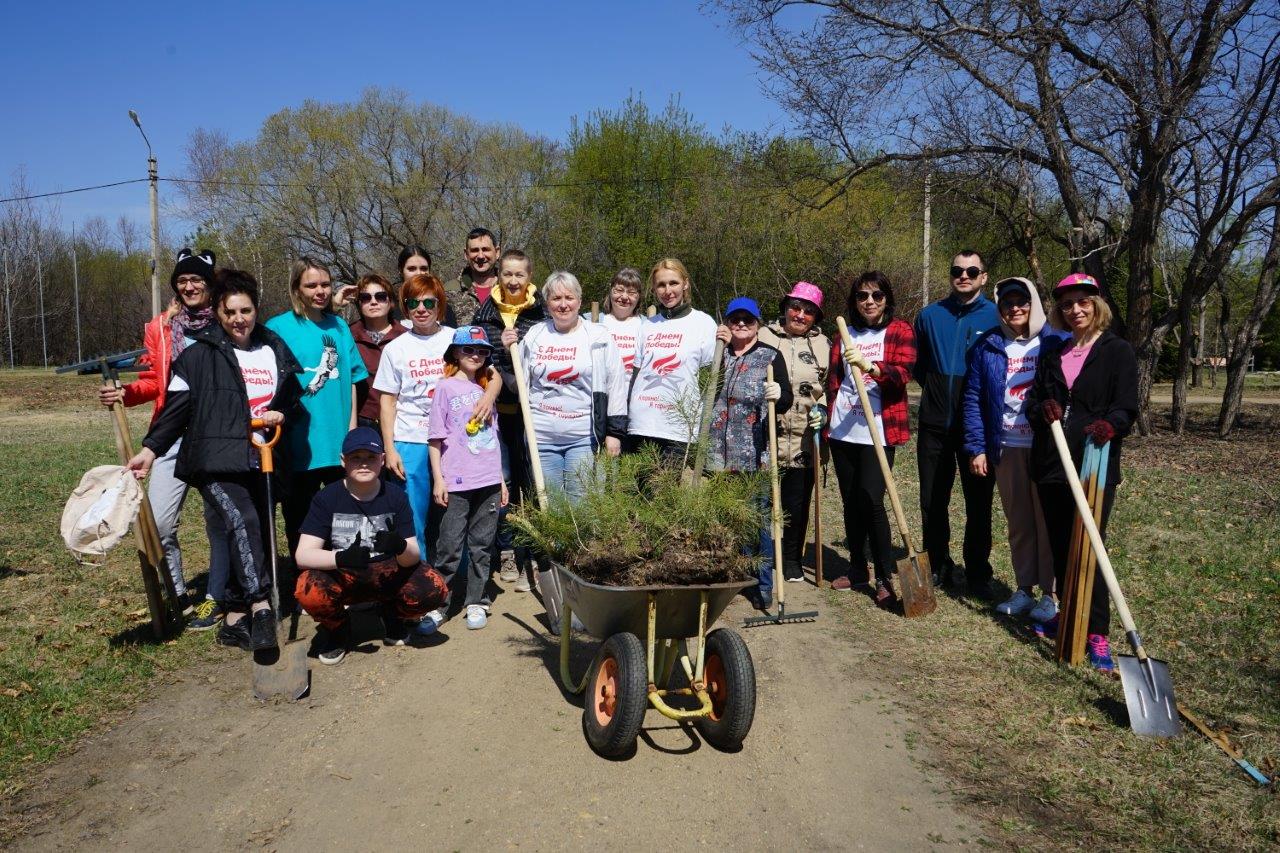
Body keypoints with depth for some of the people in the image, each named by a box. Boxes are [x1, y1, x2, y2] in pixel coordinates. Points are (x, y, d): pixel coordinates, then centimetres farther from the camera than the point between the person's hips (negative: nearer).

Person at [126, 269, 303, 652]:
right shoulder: (199, 354, 2)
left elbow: (292, 394, 24)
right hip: (215, 462, -5)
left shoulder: (274, 350, 14)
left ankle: (235, 620, 14)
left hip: (262, 462, 5)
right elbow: (176, 407, 1)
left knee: (258, 535, 4)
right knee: (242, 521, -27)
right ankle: (260, 607, -27)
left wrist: (281, 413, 3)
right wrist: (150, 449, -6)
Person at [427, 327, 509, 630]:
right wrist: (438, 479, -7)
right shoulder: (446, 387, 1)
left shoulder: (487, 387, 15)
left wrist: (501, 478, 16)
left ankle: (476, 602, 18)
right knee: (450, 546, -1)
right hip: (457, 482, -4)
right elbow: (436, 437, -1)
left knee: (482, 545, 9)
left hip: (489, 481, 5)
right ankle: (438, 603, 10)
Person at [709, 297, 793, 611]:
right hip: (720, 452, 4)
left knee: (759, 515, -3)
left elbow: (785, 402, -6)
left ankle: (762, 586, 5)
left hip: (755, 453, -3)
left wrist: (778, 396, -30)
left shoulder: (771, 356, 3)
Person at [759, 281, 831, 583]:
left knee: (798, 500, 7)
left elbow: (831, 385, 15)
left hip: (805, 438, 2)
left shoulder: (822, 344, 12)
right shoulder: (764, 337, 4)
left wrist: (822, 408, -1)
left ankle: (792, 559, 21)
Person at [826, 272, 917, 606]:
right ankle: (857, 567, 26)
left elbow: (902, 374, -14)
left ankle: (885, 579, -1)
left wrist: (870, 366, -32)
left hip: (878, 430, -5)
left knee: (871, 501, -12)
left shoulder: (900, 331, 1)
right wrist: (828, 421, 11)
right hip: (842, 430, 5)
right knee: (850, 502, 11)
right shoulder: (845, 334, 15)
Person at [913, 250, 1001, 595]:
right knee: (932, 501, 8)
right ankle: (937, 567, 23)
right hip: (935, 424, 3)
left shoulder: (996, 317, -1)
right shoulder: (929, 315, 6)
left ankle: (978, 573, 17)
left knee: (979, 502, 5)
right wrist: (934, 389, 10)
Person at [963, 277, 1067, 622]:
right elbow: (973, 398, 3)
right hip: (1006, 447, 3)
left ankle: (1050, 593, 14)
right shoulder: (987, 346, 4)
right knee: (1018, 523, 12)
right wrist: (977, 448, -3)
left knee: (1047, 521, 4)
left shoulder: (1057, 342, -2)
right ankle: (1023, 590, 22)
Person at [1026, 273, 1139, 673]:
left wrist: (1110, 425, -29)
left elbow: (1126, 407, -7)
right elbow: (1033, 400, 12)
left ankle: (1097, 634, -1)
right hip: (1051, 462, 5)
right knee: (1060, 545, 11)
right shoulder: (1052, 353, 15)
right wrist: (1042, 410, -12)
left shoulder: (1117, 351, 1)